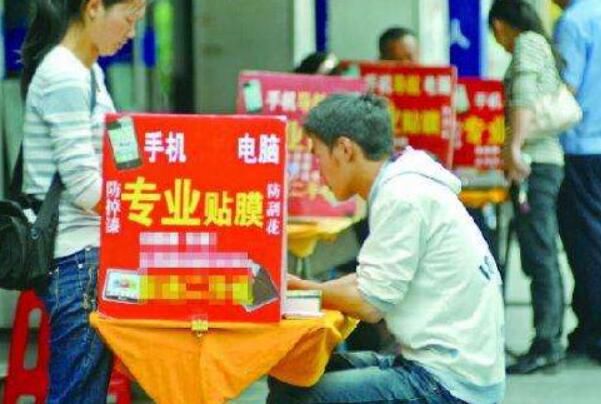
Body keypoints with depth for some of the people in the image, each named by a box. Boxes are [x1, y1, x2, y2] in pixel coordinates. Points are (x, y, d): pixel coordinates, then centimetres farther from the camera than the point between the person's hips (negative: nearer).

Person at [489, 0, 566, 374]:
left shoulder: (526, 42, -5)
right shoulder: (542, 45, 22)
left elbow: (524, 96, -21)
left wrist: (514, 148, -29)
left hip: (534, 161, -10)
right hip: (549, 160, 10)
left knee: (538, 256, -11)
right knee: (544, 256, 12)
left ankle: (546, 344, -13)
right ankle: (552, 339, 15)